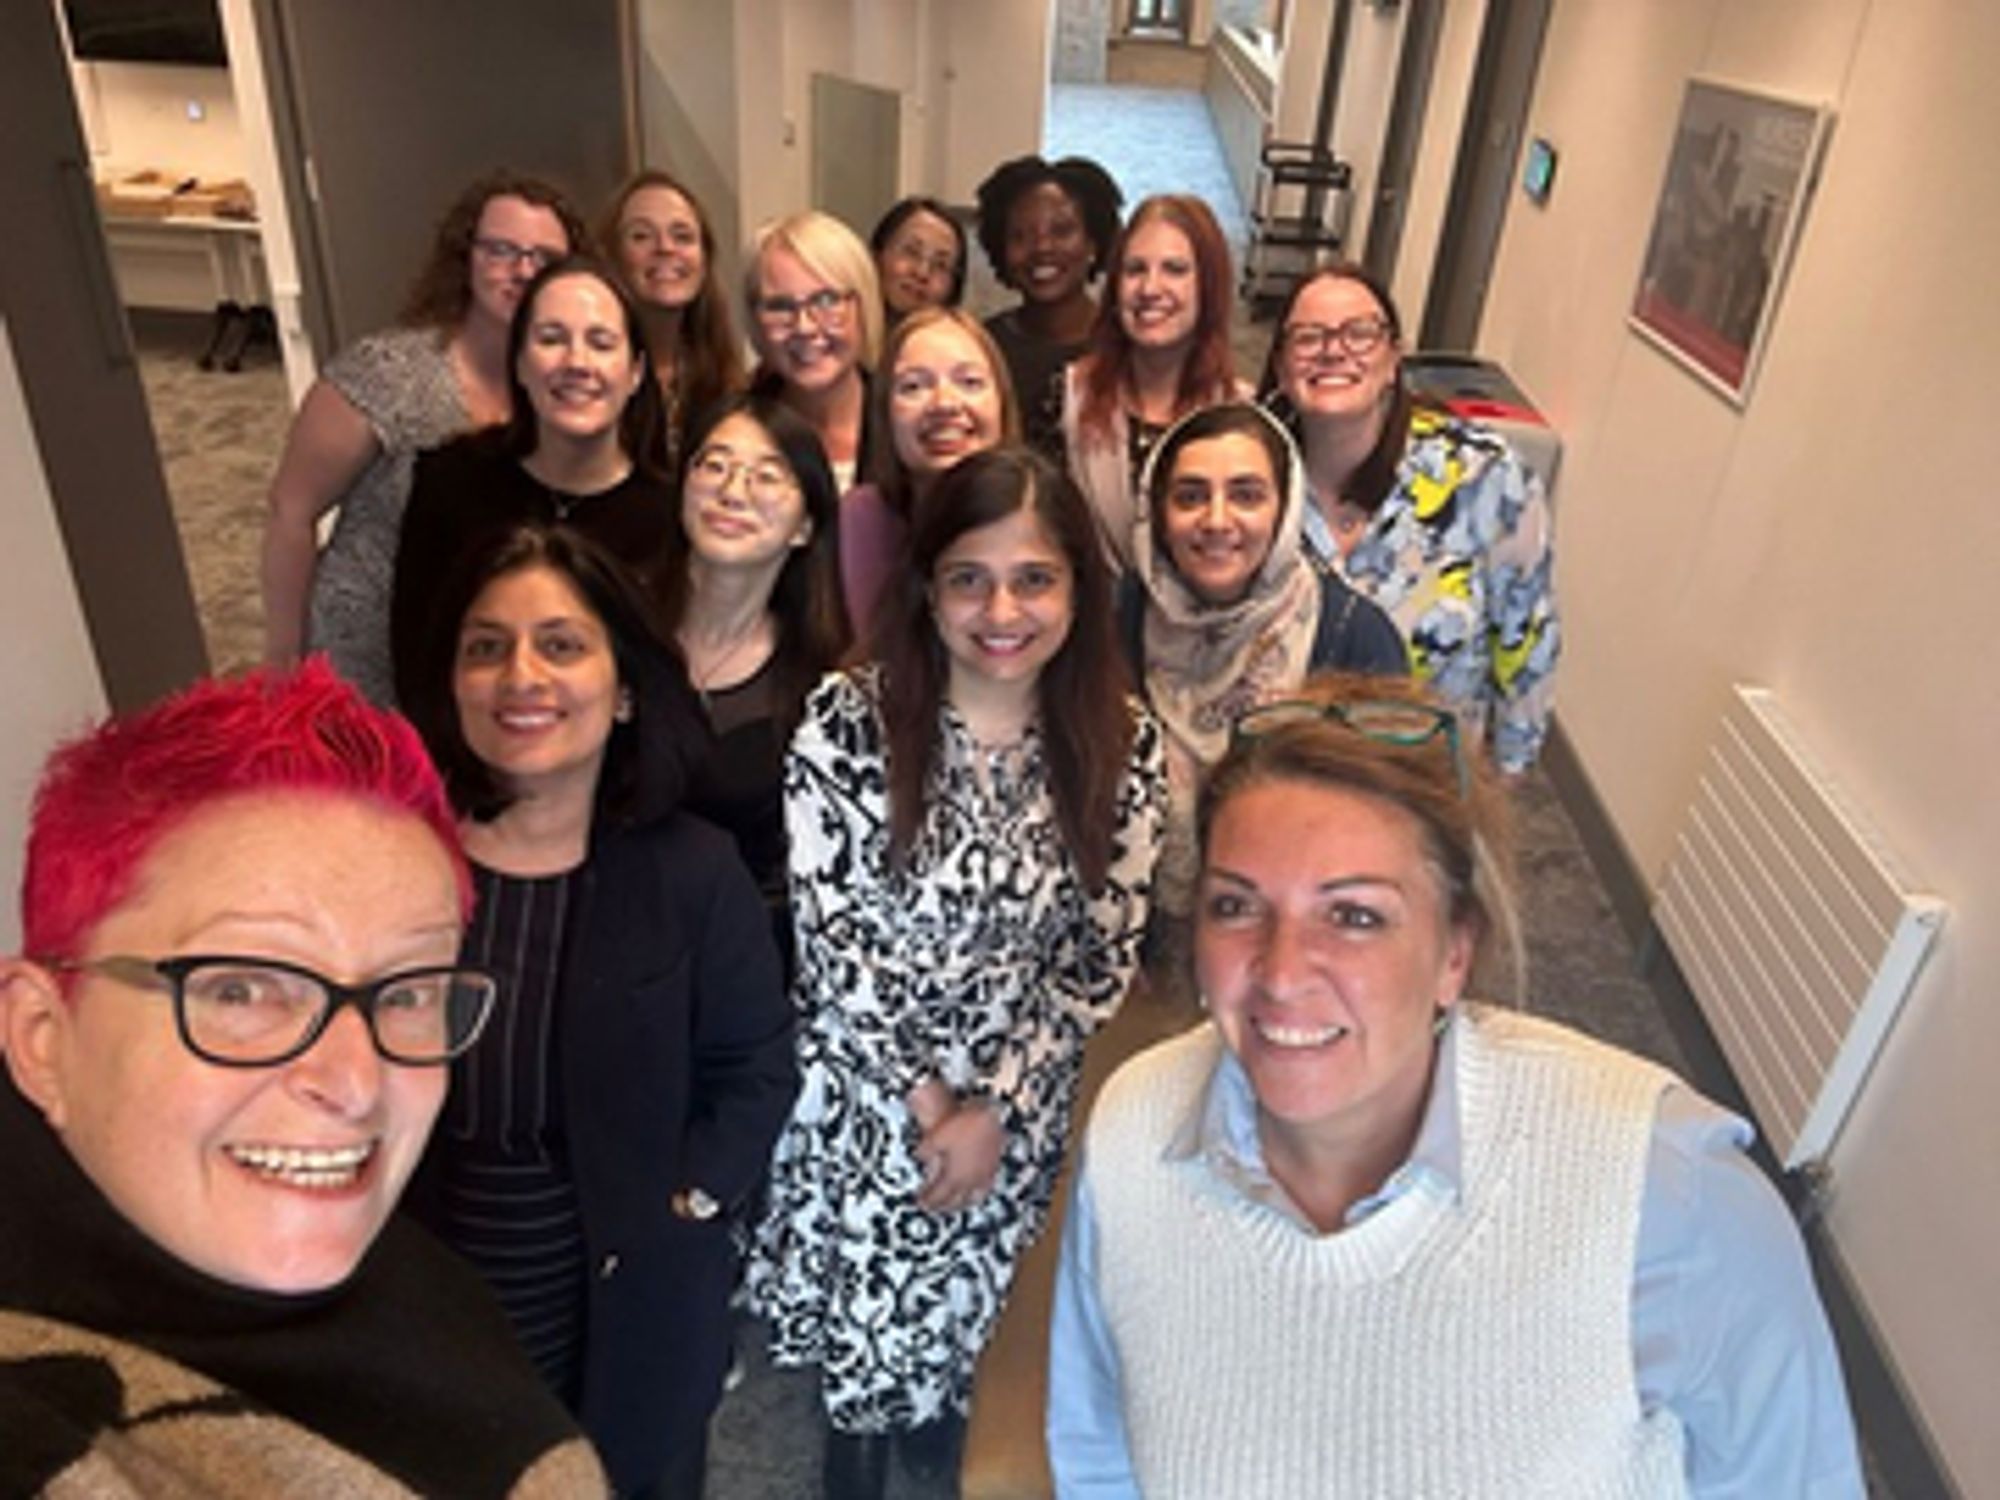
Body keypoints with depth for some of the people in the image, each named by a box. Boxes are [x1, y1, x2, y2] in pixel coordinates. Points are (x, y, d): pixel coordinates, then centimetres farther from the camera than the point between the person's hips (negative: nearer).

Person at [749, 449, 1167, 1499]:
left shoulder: (1121, 747, -9)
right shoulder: (847, 720, -15)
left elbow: (1105, 957, -6)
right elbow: (827, 933, -13)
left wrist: (996, 1106, -11)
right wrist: (920, 1092, -13)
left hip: (1024, 1114, 2)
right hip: (865, 1091, -1)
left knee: (975, 1312, 20)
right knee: (860, 1302, 17)